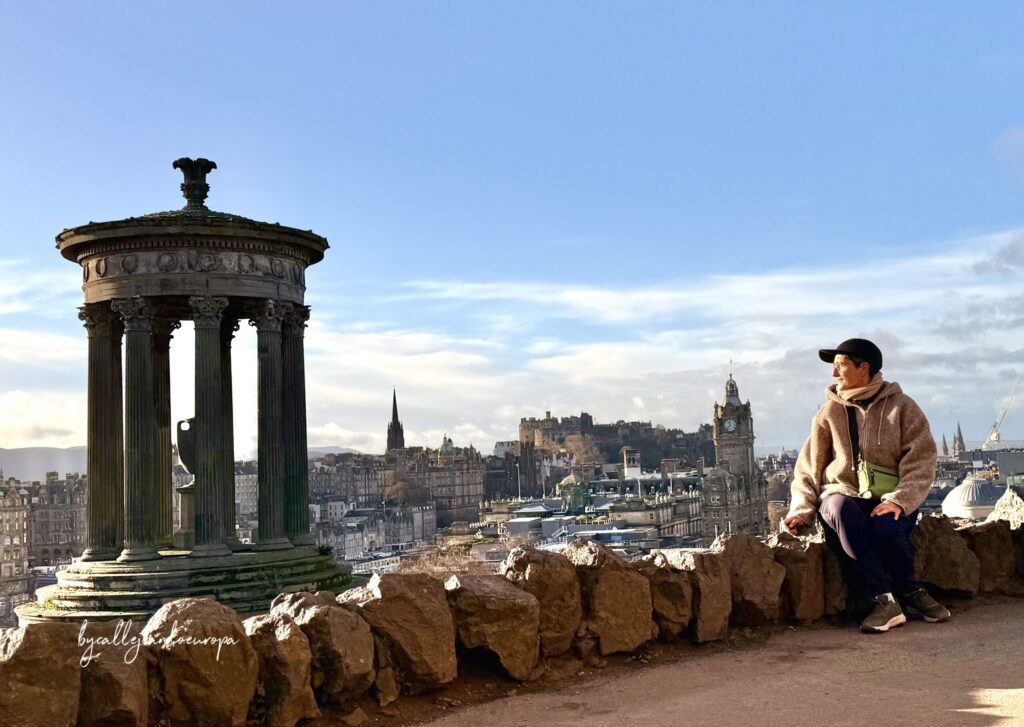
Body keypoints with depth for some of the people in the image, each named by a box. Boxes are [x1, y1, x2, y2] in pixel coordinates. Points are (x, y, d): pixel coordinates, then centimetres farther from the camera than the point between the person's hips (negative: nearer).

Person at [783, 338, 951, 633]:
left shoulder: (902, 407, 4)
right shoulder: (829, 412, 9)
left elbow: (921, 462, -5)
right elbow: (809, 467, 9)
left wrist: (900, 500, -23)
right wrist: (801, 511, -6)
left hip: (889, 501, -1)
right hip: (844, 495, 1)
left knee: (886, 525, -36)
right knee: (840, 508, -35)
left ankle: (909, 592, -6)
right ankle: (884, 599, -34)